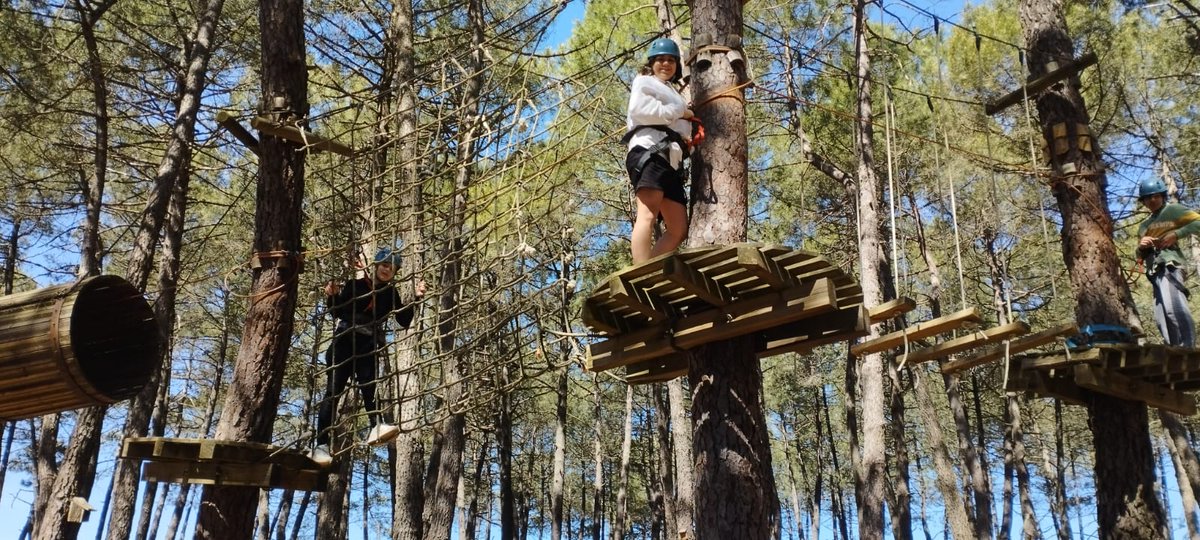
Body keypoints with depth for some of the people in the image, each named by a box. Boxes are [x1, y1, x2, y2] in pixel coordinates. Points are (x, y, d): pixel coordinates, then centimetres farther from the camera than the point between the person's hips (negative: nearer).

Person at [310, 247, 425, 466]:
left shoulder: (390, 293, 11)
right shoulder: (356, 284, 4)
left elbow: (404, 321, 3)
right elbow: (338, 312, 5)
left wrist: (416, 299, -8)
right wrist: (332, 296, -15)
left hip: (369, 348, 2)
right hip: (344, 343, -2)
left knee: (368, 387, -22)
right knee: (333, 392, -7)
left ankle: (375, 427, -45)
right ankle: (321, 445, -8)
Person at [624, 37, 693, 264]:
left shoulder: (673, 94, 39)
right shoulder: (644, 82, 17)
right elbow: (639, 110, -5)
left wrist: (687, 139, 6)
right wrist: (679, 112, 2)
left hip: (672, 159, 9)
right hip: (650, 149, -9)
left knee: (678, 230, -2)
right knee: (648, 214, -26)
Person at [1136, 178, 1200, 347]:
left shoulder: (1172, 210, 11)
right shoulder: (1144, 226, 30)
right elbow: (1140, 256, 32)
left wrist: (1176, 234, -11)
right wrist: (1141, 247, 9)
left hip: (1170, 264, -8)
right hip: (1155, 271, 8)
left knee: (1174, 308, -27)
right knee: (1161, 318, 1)